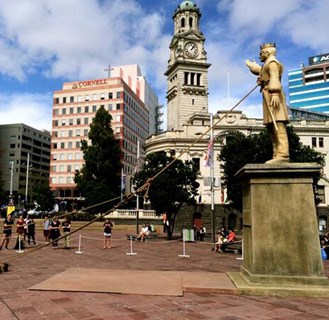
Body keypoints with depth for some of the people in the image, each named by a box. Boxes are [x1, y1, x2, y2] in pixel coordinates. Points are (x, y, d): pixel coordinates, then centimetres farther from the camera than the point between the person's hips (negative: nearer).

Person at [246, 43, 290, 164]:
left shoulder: (272, 62, 0)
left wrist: (274, 93, -30)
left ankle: (283, 154, -30)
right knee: (272, 126, 3)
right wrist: (250, 65, 64)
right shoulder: (267, 65, 29)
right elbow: (260, 71, 51)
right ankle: (277, 155, -1)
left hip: (272, 95, -10)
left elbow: (274, 78, -17)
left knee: (278, 125, -20)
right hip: (269, 97, 10)